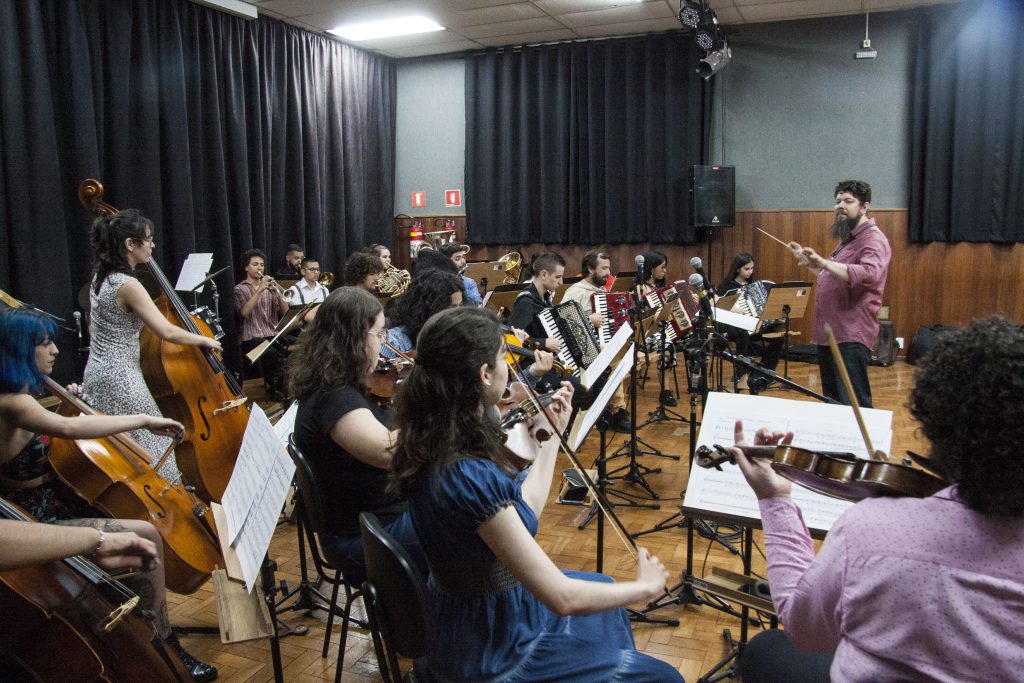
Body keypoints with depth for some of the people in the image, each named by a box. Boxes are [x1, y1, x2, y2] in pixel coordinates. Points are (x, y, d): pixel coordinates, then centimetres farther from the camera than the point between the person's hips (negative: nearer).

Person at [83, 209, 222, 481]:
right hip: (120, 379, -9)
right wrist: (205, 340, -11)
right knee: (146, 451, -1)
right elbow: (166, 331, -26)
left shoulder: (101, 277, 8)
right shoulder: (128, 285, -20)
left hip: (98, 372, 9)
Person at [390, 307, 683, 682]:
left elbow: (520, 513, 4)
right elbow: (562, 598, -30)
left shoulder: (435, 441, -7)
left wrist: (554, 433, 9)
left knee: (602, 586, 31)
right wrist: (645, 586, -13)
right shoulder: (470, 476, -35)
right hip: (489, 653, -8)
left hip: (472, 613, 8)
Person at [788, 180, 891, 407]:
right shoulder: (847, 239, 21)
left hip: (851, 337, -10)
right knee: (832, 402, 17)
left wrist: (824, 262, -39)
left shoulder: (874, 240, -10)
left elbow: (869, 274, -30)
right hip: (828, 333, 10)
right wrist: (808, 261, 24)